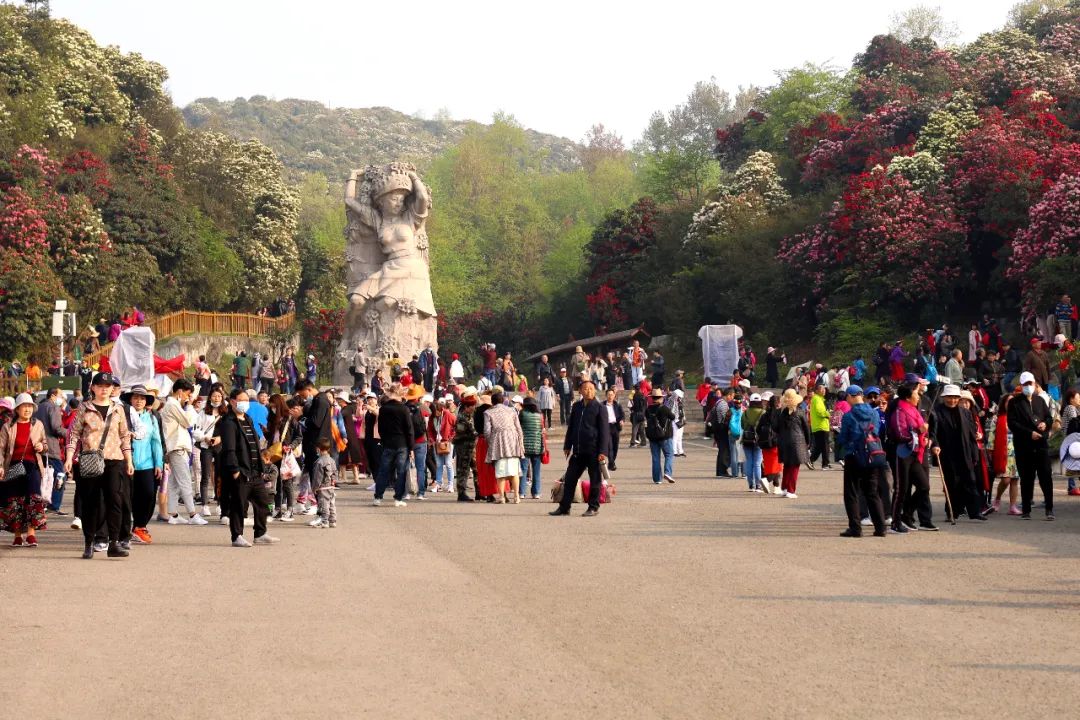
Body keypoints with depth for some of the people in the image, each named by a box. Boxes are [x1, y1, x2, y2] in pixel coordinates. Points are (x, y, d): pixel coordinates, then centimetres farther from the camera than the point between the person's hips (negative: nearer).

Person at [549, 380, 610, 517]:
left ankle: (593, 508, 11)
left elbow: (604, 431, -7)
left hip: (594, 451, -5)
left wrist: (603, 451, -13)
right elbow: (571, 427, 18)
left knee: (595, 480, 3)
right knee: (569, 478, 6)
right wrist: (567, 446, 15)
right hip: (578, 451, 5)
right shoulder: (576, 407, 11)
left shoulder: (600, 408, -4)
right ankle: (564, 507, 12)